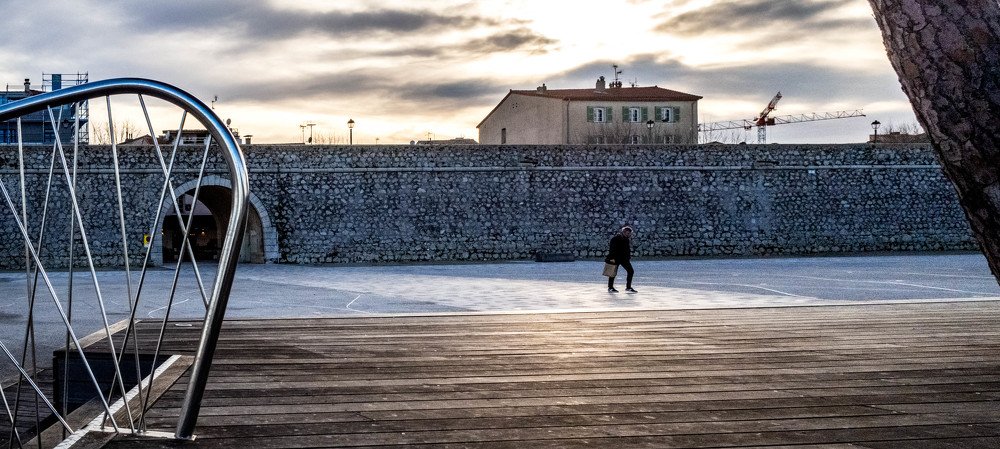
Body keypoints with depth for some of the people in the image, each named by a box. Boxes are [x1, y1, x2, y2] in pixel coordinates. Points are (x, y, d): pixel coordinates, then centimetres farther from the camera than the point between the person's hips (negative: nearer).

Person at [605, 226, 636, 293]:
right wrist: (612, 258, -20)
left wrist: (629, 258, 16)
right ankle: (610, 288, 13)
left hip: (624, 259, 7)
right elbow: (611, 248, -15)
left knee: (631, 271, 0)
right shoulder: (615, 239, -11)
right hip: (615, 259, -7)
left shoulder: (627, 240, 12)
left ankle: (628, 287, 8)